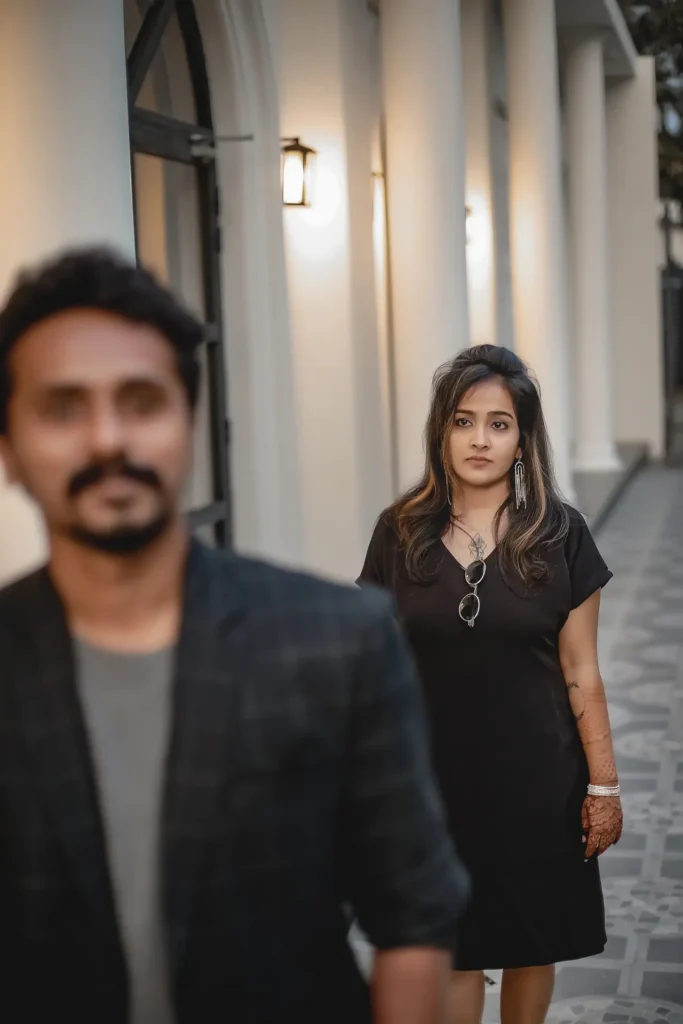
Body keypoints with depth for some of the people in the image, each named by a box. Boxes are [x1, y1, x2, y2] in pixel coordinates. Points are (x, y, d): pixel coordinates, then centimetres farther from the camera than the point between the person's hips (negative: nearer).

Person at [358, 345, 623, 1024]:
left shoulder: (559, 534, -6)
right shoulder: (401, 532, -3)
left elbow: (581, 675, -2)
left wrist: (604, 784, -2)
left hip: (534, 781, 0)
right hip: (434, 780, 0)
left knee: (531, 946, 13)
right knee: (453, 955, 6)